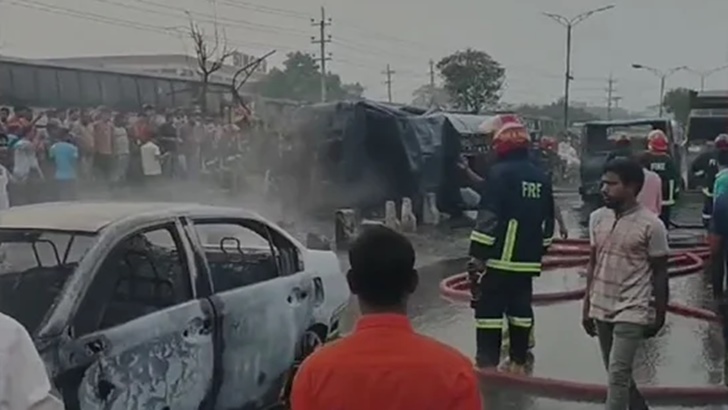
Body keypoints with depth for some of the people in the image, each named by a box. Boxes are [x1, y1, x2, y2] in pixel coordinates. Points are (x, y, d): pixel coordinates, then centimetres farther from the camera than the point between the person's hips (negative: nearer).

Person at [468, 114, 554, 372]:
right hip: (527, 260, 7)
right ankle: (518, 362, 20)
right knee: (520, 308, 14)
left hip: (499, 258, -7)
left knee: (489, 310, -1)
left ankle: (488, 364, -1)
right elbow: (548, 222, 17)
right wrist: (539, 251, 25)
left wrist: (477, 256, -14)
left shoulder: (500, 172, -13)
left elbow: (487, 218, -18)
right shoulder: (541, 178, 11)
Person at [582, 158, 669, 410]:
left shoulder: (651, 225, -13)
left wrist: (659, 315, -3)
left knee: (618, 374, -11)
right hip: (601, 309, 6)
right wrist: (587, 306, 11)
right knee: (617, 374, 17)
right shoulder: (597, 218, 2)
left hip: (632, 311, -6)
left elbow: (659, 272, -6)